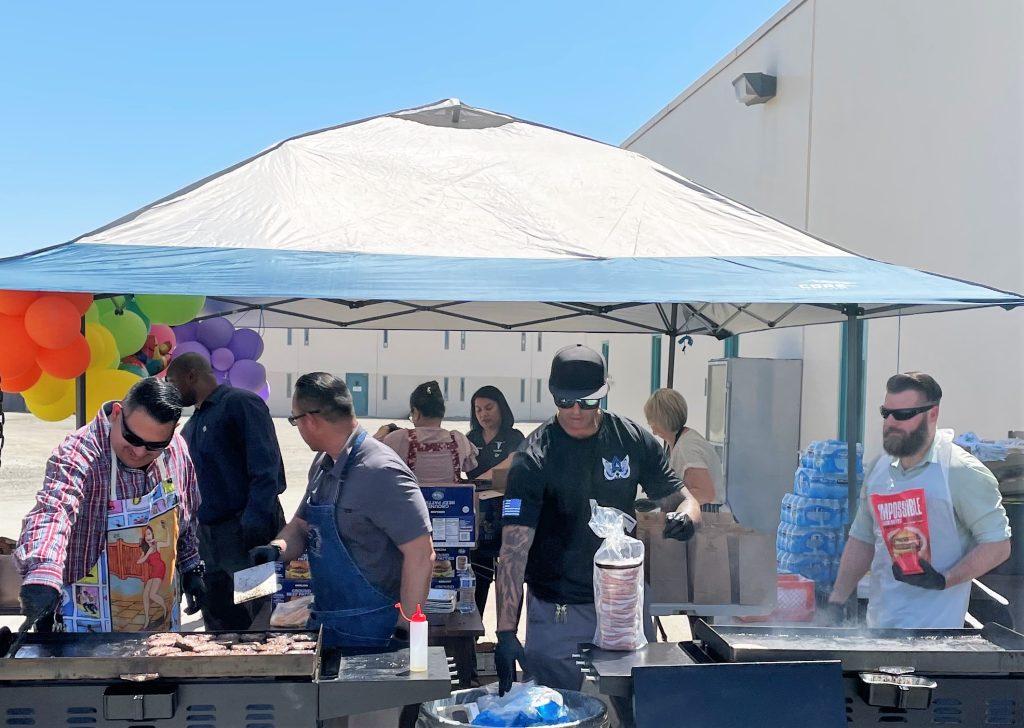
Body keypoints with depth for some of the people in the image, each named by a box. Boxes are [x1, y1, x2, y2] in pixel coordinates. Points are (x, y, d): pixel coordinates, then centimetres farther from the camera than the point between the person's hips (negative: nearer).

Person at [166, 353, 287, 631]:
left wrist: (254, 524, -25)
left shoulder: (241, 403, -7)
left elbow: (265, 468, -17)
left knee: (261, 625, -6)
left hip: (247, 534, -8)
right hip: (206, 537, 8)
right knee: (220, 624, 11)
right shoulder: (192, 425, 19)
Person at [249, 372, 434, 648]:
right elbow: (302, 524, 17)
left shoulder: (379, 472, -22)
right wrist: (277, 548, -5)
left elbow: (421, 554, -23)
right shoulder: (323, 464, 6)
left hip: (370, 632, -8)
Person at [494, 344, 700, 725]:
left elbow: (682, 500, 4)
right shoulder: (534, 458, -15)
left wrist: (685, 516, -22)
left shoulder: (634, 440, -4)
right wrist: (506, 632, -29)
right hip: (556, 611, -3)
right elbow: (513, 550, -20)